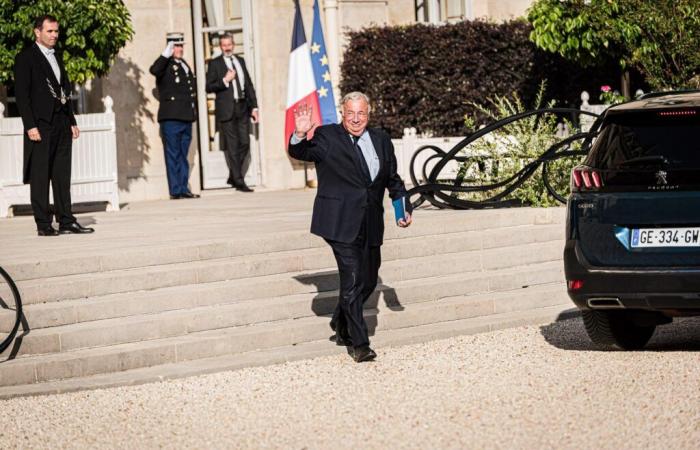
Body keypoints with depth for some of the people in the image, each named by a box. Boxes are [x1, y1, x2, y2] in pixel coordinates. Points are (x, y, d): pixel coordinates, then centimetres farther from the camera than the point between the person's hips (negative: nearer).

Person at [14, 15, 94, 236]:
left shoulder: (56, 57, 19)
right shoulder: (26, 58, -4)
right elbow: (22, 95, -9)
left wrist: (72, 121, 16)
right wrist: (30, 126, -16)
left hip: (61, 125, 7)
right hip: (41, 125, -7)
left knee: (62, 175, 7)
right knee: (40, 176, -2)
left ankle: (66, 221, 9)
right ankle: (43, 224, 0)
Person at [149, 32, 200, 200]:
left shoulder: (184, 65, 19)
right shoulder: (166, 65, -6)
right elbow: (154, 70, -30)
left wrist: (193, 109, 20)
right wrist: (166, 54, -26)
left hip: (186, 118, 8)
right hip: (171, 118, -8)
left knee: (183, 156, 11)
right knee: (173, 155, -4)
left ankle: (184, 189, 14)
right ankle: (175, 190, -3)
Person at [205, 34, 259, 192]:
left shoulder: (240, 61, 16)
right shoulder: (215, 63, 1)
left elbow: (249, 84, 16)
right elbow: (209, 87, -3)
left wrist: (254, 106, 11)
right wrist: (225, 81, -16)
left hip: (242, 108, 5)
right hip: (227, 110, -5)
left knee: (244, 144, 3)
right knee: (232, 146, -4)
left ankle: (233, 177, 19)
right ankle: (239, 181, -1)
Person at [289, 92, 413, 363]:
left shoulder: (381, 140, 14)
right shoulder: (326, 137, -1)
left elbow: (393, 180, 21)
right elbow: (299, 153, -11)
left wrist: (404, 208, 11)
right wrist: (300, 135, -31)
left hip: (371, 225, 6)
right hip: (342, 224, -6)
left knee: (368, 281, 12)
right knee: (352, 282, -9)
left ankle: (341, 325, 36)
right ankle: (359, 344, -5)